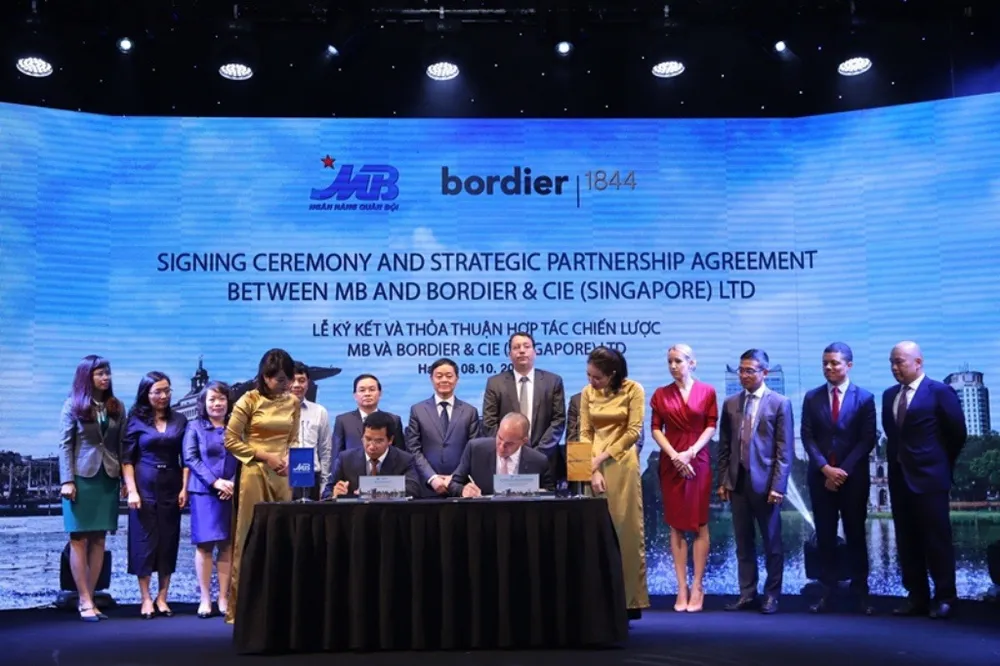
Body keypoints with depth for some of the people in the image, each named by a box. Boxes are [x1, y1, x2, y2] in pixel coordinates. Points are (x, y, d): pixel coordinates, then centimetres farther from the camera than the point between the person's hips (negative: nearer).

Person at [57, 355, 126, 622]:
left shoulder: (117, 407, 8)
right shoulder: (72, 405, 0)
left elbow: (122, 445, 8)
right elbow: (65, 445, -3)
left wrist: (125, 479, 2)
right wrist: (67, 480, -11)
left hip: (108, 478, 3)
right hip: (82, 477, -3)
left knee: (98, 540, 4)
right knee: (79, 539, -2)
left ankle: (88, 600, 9)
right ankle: (85, 602, 2)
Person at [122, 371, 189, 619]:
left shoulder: (180, 420, 7)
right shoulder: (136, 421, 0)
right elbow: (127, 459, -2)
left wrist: (184, 488, 0)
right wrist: (132, 490, -10)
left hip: (171, 488, 3)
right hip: (144, 488, -3)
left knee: (169, 542, 5)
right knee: (144, 541, 0)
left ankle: (162, 598, 13)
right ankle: (146, 599, 8)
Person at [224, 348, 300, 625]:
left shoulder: (293, 403, 8)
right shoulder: (249, 400, -5)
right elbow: (231, 441, -5)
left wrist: (288, 460, -5)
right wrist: (265, 456, -12)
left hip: (283, 475, 4)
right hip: (254, 473, -4)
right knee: (250, 538, -1)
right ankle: (239, 606, 7)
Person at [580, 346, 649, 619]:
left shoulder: (633, 390, -6)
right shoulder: (587, 392, 5)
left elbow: (634, 432, -8)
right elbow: (585, 434, 3)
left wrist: (603, 456, -11)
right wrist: (593, 470, -8)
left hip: (622, 466, -3)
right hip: (594, 466, 3)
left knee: (627, 530, -1)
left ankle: (629, 599, 5)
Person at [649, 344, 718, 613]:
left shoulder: (706, 391, 3)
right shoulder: (661, 394, 6)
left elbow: (711, 427, -2)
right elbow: (656, 429, 3)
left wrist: (690, 452, -14)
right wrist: (674, 455, -11)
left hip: (698, 462, -1)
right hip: (670, 464, 1)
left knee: (699, 524, 0)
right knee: (676, 525, 3)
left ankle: (697, 587, 5)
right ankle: (682, 588, 6)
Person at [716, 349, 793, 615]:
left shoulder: (780, 403, -2)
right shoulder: (730, 403, 10)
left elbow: (785, 450, -6)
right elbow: (724, 446, 11)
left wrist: (778, 485, -12)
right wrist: (723, 480, 4)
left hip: (765, 482, -4)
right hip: (738, 481, 4)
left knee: (771, 542, 6)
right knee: (743, 542, 9)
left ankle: (772, 595, 16)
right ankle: (747, 594, 16)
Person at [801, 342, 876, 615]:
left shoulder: (864, 397, 0)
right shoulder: (812, 397, 6)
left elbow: (867, 440, -5)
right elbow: (807, 437, 1)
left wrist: (843, 470, -12)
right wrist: (825, 468, -12)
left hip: (854, 478, -2)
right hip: (820, 476, 2)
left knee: (855, 535, 6)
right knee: (825, 536, 4)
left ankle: (861, 593, 13)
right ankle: (827, 592, 8)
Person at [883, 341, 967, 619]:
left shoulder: (940, 392, -6)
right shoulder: (889, 395, 12)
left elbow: (957, 433, -2)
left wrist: (942, 464, 4)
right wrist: (895, 460, 11)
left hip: (929, 477, -6)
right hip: (899, 477, 6)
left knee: (937, 540, -1)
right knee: (907, 542, 8)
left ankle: (944, 598, 9)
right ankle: (917, 597, 15)